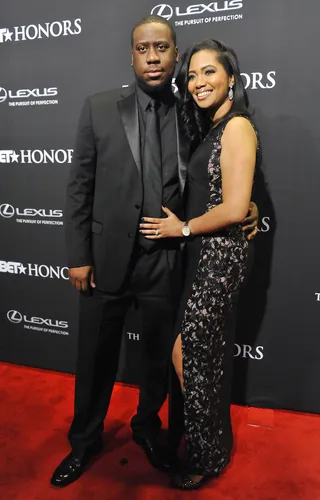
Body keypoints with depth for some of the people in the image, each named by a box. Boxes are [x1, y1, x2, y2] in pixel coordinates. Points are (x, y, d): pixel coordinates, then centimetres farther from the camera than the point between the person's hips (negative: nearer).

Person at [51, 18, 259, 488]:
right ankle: (85, 441, 39)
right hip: (108, 257, 0)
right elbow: (79, 186, -2)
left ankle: (147, 427, 46)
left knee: (159, 356, 18)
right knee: (96, 357, 14)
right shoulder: (99, 107, -1)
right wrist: (78, 255, -5)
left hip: (166, 262, 1)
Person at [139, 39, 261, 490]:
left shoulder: (237, 126, -13)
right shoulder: (212, 128, 15)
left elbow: (235, 208, -21)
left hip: (218, 257, -9)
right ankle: (216, 441, 39)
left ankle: (207, 457, 26)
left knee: (187, 356, 2)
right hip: (204, 255, 9)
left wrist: (182, 228, -10)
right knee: (208, 355, 18)